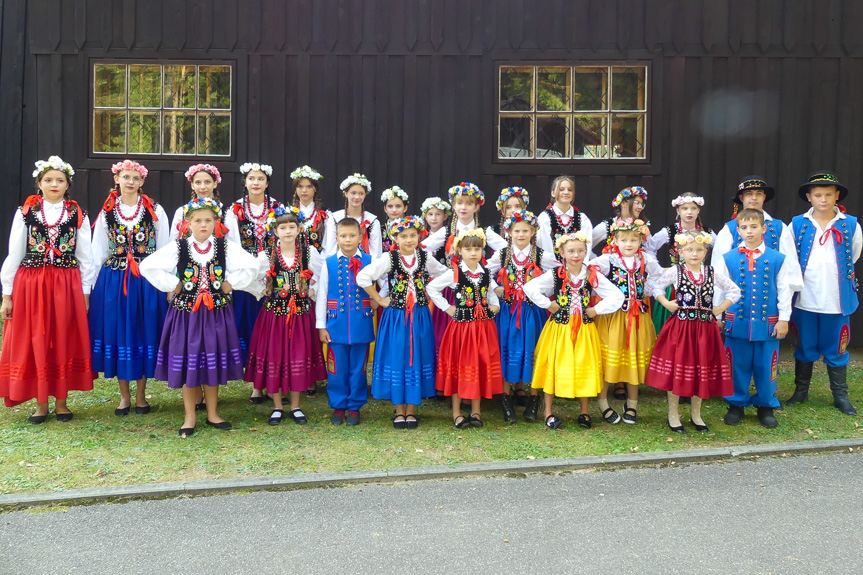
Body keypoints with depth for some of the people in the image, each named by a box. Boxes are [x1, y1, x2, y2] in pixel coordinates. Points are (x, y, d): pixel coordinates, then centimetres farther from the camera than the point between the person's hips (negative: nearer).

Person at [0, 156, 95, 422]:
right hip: (30, 284, 0)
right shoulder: (25, 212, 2)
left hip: (67, 286, 0)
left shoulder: (78, 215, 3)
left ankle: (61, 402, 19)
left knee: (64, 343, 6)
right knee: (34, 343, 5)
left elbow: (85, 257, 5)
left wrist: (85, 292, 2)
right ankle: (41, 404, 17)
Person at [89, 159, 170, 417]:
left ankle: (140, 395, 16)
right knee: (118, 333, 4)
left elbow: (165, 250, 2)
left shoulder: (155, 211, 3)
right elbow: (98, 252, 8)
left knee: (144, 333, 3)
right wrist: (91, 286, 2)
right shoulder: (107, 212, 7)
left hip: (147, 280, -1)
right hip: (113, 280, 1)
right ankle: (124, 396, 16)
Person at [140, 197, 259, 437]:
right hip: (186, 312, -1)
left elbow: (251, 266, -4)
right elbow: (148, 266, -10)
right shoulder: (178, 247, -4)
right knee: (187, 363, 5)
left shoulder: (225, 246, -1)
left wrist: (230, 284, -8)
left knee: (214, 362, 9)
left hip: (216, 313, 1)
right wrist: (173, 285, -11)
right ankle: (190, 418, 17)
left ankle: (212, 413, 24)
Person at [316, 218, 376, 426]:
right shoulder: (329, 263, 0)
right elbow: (321, 295, 2)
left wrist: (378, 300, -4)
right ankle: (338, 407, 22)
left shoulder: (369, 261, 0)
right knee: (337, 368, 8)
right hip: (336, 324, 0)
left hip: (361, 324, 0)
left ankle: (354, 407, 22)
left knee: (358, 368, 8)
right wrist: (321, 326, 1)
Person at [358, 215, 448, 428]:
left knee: (417, 359, 6)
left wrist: (428, 294, 8)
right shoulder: (388, 259, -9)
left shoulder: (425, 258, 1)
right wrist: (380, 300, -10)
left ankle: (411, 410, 17)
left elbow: (445, 274, 17)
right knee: (396, 360, 2)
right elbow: (362, 277, -14)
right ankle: (399, 411, 16)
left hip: (420, 317, 3)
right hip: (395, 317, -2)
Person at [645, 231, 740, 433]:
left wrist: (719, 309, 3)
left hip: (705, 328, 3)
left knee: (702, 370, 9)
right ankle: (673, 415, 15)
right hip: (680, 327, -2)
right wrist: (666, 304, -7)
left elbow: (734, 290, 13)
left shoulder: (712, 273, 4)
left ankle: (695, 414, 25)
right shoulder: (675, 271, -3)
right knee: (676, 370, 2)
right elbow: (653, 285, 2)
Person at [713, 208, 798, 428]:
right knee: (738, 366, 9)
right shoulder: (728, 259, -1)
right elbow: (719, 289, 4)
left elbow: (784, 290, 2)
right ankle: (736, 405, 24)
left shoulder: (778, 259, -1)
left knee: (766, 367, 8)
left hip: (768, 322, 0)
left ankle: (766, 407, 26)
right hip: (737, 322, 0)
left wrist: (783, 319, 0)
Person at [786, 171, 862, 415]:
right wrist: (807, 276, 10)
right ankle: (801, 391, 26)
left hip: (837, 300, 0)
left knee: (836, 350, 9)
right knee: (805, 348, 13)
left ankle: (840, 395, 21)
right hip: (804, 300, 0)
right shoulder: (797, 224, -3)